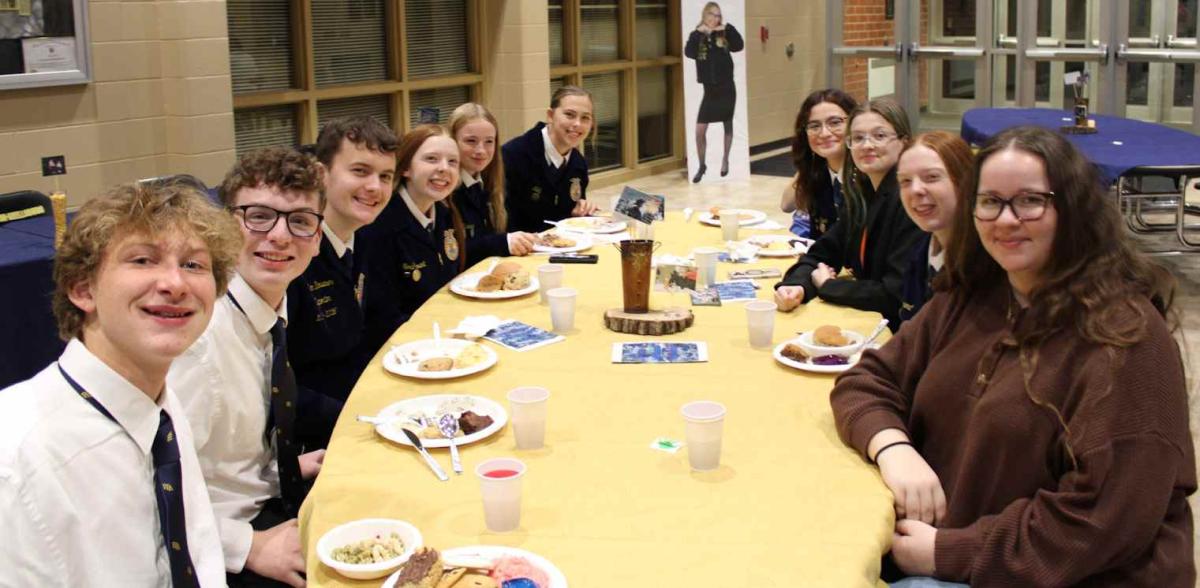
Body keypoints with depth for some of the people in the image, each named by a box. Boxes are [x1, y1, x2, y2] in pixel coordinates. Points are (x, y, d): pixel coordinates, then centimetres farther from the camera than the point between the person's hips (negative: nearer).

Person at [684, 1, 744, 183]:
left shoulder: (724, 34, 0)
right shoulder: (697, 35, -1)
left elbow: (739, 46, -14)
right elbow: (689, 52, -19)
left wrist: (728, 29, -19)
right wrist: (698, 33, -23)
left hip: (726, 88, 0)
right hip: (710, 89, 0)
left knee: (728, 125, 12)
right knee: (700, 129, -5)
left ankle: (725, 160, 29)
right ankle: (702, 165, 11)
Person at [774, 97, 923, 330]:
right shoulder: (862, 193, 5)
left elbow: (897, 295, -24)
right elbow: (823, 253, 9)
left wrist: (826, 285, -10)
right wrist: (796, 286, -14)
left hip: (898, 331, -7)